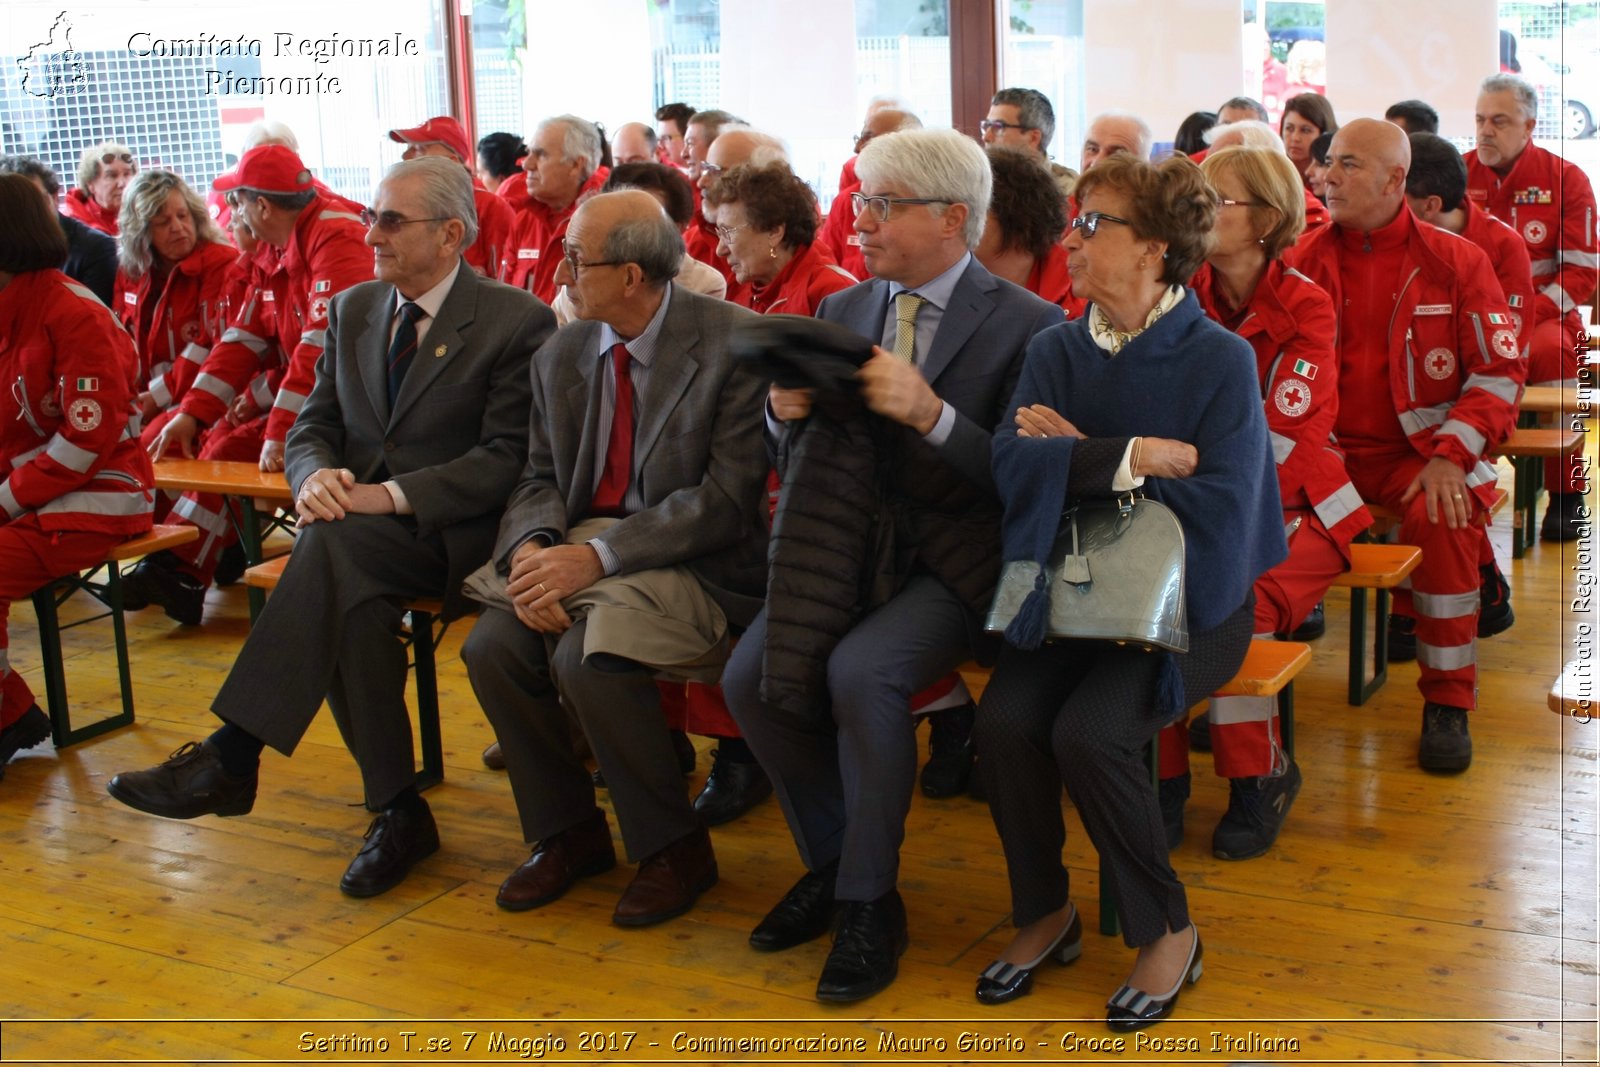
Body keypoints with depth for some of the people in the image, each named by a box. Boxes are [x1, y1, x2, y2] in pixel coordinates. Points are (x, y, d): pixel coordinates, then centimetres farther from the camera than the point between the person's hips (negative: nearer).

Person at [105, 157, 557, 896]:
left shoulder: (516, 321, -3)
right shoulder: (352, 309, 17)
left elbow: (507, 457, -11)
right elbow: (313, 424, 16)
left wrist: (393, 495, -22)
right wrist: (316, 474, -10)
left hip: (452, 532, -5)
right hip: (360, 535, 5)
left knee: (333, 544, -34)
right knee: (350, 600, -31)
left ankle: (231, 757, -31)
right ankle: (396, 811, -19)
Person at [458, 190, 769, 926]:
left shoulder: (733, 344, -12)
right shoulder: (560, 355, 8)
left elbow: (727, 498, -17)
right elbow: (540, 478, 10)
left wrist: (599, 556, -24)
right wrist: (531, 549, -14)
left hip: (694, 562, -6)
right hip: (580, 550, 6)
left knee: (586, 655, -30)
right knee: (492, 646, -18)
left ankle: (674, 847, -6)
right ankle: (568, 832, 6)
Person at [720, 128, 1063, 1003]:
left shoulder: (1026, 324, -6)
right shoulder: (842, 309, 12)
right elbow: (802, 460, 15)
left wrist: (930, 413, -25)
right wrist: (786, 413, -8)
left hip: (955, 564, -5)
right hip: (853, 542, 6)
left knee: (860, 669, -30)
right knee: (751, 676, -16)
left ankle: (869, 904, -9)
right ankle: (831, 863, 8)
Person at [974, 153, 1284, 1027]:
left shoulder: (1220, 360, -8)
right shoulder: (1057, 350, 6)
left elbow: (1219, 509, -17)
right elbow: (1013, 465, -9)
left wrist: (1077, 459, -11)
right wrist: (1134, 456, -19)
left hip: (1184, 600, -4)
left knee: (1088, 732, -28)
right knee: (1004, 720, -22)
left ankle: (1168, 931, -3)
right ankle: (1044, 913, 3)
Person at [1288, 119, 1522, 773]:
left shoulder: (1456, 262, 2)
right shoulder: (1304, 262, 7)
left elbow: (1500, 371, 0)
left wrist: (1450, 456, -14)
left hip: (1418, 452, -1)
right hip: (1325, 449, 2)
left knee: (1440, 518, -32)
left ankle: (1448, 700, -14)